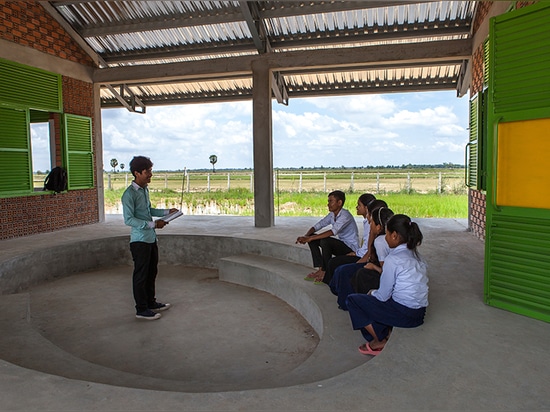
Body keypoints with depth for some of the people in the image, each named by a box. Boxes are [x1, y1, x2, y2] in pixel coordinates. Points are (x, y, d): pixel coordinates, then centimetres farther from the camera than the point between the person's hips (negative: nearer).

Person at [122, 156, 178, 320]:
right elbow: (129, 219, -21)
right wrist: (152, 224, -24)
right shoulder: (129, 194, -17)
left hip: (151, 238, 9)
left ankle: (151, 303, 33)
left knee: (151, 272, 18)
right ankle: (141, 309, 14)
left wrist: (167, 211, 11)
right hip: (139, 240, -9)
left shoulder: (145, 190, 11)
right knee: (141, 275, 2)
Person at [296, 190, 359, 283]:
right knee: (312, 238, -2)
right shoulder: (332, 215, 5)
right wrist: (306, 236, -18)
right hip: (341, 243, 9)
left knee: (325, 241, -32)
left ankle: (325, 272, -16)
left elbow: (333, 232, -35)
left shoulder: (345, 215, -22)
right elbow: (317, 226, 2)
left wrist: (310, 238, -36)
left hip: (351, 247, -9)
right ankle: (320, 268, -4)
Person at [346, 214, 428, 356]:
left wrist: (373, 292, 11)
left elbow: (383, 295, -11)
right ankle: (387, 334, 13)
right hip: (419, 313, 9)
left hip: (404, 314, -9)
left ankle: (380, 342, 11)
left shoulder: (393, 259, -17)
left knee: (353, 300, 4)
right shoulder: (415, 255, 8)